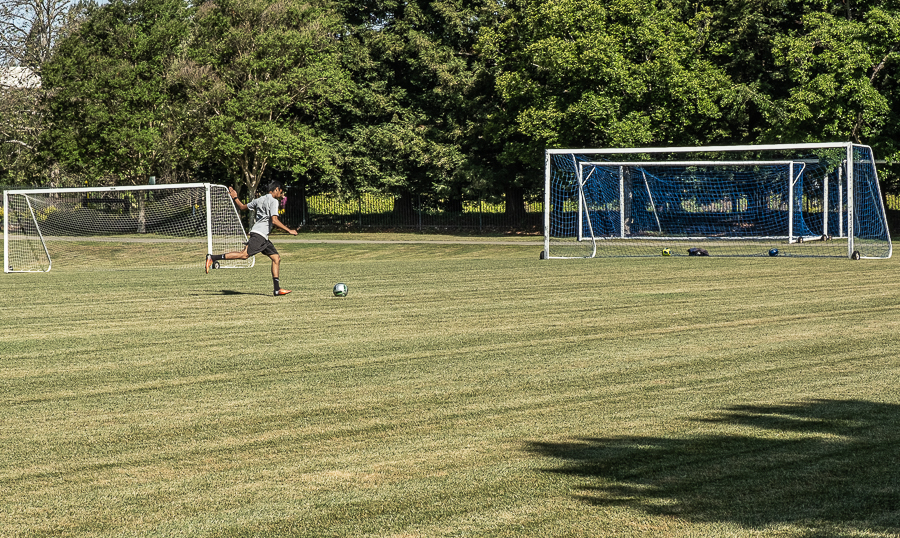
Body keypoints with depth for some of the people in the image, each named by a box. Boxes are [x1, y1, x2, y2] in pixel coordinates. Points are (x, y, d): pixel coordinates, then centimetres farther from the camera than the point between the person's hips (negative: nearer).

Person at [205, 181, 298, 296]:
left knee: (276, 258, 9)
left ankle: (277, 289, 5)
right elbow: (274, 221, -17)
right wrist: (289, 231, -12)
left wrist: (235, 198, 41)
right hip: (259, 234, -10)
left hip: (263, 238, 10)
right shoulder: (273, 201, -6)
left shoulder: (260, 200, 21)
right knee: (244, 254, -20)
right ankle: (212, 258, -23)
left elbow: (243, 207, 25)